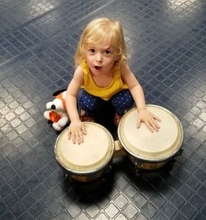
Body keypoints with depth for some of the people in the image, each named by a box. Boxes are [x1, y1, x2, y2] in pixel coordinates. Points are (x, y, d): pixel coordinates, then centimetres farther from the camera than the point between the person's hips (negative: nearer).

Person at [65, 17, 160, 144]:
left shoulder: (121, 66, -37)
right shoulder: (82, 70, -38)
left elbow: (135, 86, -29)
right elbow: (70, 95, -30)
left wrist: (142, 109, -44)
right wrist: (75, 120, -42)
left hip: (116, 92, 1)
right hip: (92, 94, 0)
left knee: (127, 99, -26)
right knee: (85, 102, -28)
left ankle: (119, 114, 11)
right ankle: (87, 114, 11)